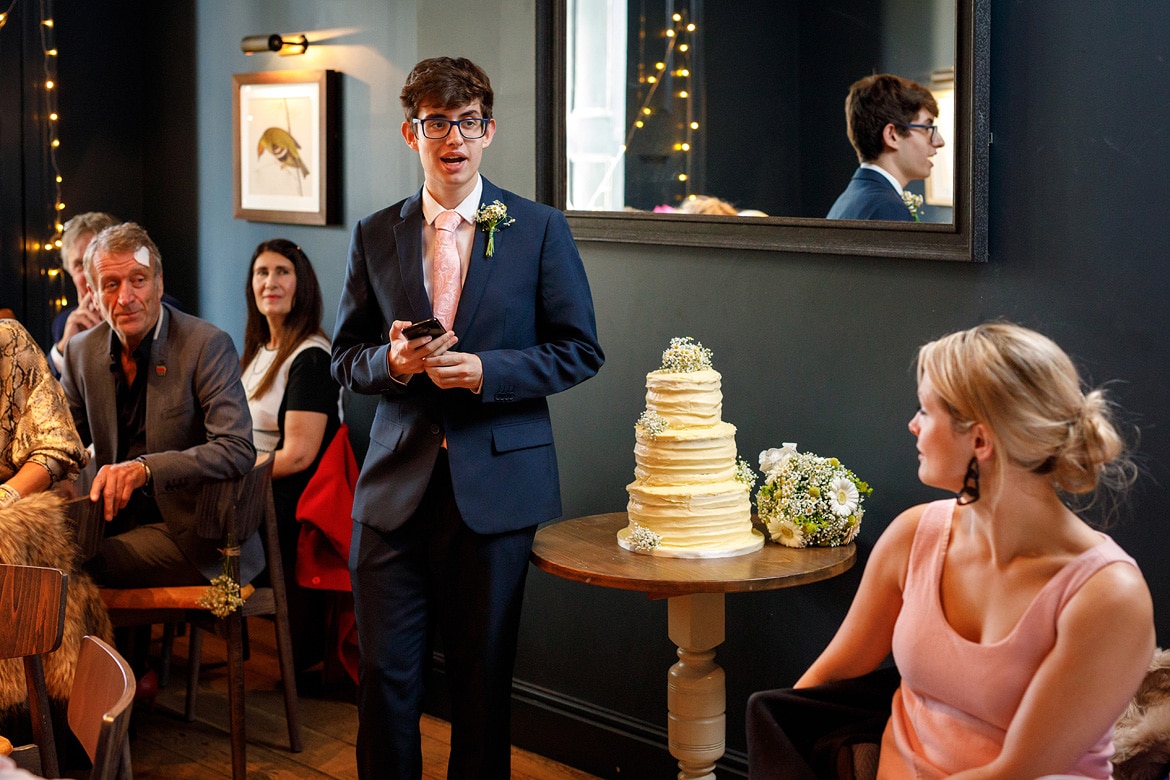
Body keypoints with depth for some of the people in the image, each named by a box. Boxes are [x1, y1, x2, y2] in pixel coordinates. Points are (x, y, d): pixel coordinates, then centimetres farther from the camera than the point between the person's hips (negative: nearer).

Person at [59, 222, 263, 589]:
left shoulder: (208, 345, -11)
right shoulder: (82, 350, 8)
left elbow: (238, 450, -20)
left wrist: (145, 467, -33)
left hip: (194, 532, -6)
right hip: (119, 523, 6)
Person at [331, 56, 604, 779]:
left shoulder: (541, 229, 2)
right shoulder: (375, 235, 9)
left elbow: (580, 351, 1)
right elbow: (346, 358, 13)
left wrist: (484, 369, -13)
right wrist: (393, 361, -10)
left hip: (497, 483, -1)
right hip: (398, 484, 2)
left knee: (484, 675, 7)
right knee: (387, 672, 1)